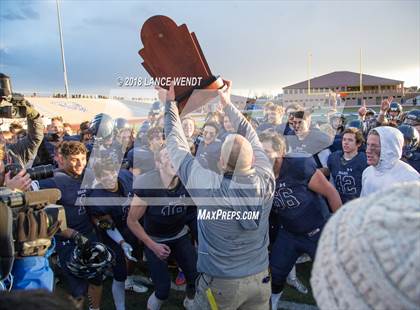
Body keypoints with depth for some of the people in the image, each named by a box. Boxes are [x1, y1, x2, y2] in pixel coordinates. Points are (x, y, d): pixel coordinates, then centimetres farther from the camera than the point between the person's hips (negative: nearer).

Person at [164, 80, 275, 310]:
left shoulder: (208, 187, -26)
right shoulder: (265, 181, -17)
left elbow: (177, 144, -14)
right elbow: (250, 137, -2)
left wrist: (171, 101, -2)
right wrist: (227, 103, 9)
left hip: (219, 283, -3)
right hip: (260, 278, 4)